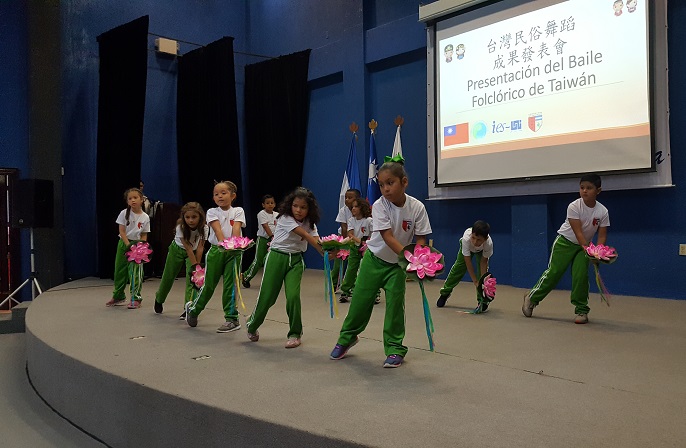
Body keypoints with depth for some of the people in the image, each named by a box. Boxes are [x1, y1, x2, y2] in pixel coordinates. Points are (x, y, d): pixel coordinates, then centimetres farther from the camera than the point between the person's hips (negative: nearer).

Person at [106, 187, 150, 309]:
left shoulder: (145, 217, -4)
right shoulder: (124, 213, -7)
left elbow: (144, 235, 2)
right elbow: (122, 232, -10)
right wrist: (128, 245, -20)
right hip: (124, 243, 1)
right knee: (120, 270, 9)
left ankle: (136, 298, 2)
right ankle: (118, 297, 24)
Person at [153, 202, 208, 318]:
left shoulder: (204, 228, -27)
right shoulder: (181, 227, -33)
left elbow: (200, 247, -25)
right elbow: (188, 248, -34)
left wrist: (198, 265, -30)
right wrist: (194, 265, -37)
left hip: (194, 251, 1)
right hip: (177, 249, -1)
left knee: (192, 277, -18)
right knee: (168, 276, 11)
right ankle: (159, 300, 39)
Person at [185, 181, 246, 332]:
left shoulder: (238, 211, 4)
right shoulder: (212, 212, 3)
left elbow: (236, 228, -12)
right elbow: (217, 229, -14)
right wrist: (223, 243, -31)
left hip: (233, 251, 0)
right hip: (216, 250, 1)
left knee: (230, 285, -1)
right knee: (209, 284, 7)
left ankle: (231, 318, 9)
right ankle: (193, 309, 31)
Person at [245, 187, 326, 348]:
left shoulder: (309, 223, 0)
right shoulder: (285, 218, -15)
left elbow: (316, 240, -16)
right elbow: (305, 235, -25)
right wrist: (323, 248, -33)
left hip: (296, 260, 3)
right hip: (277, 257, -3)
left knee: (293, 296, -13)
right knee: (267, 296, 0)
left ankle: (295, 334, 4)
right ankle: (252, 326, 27)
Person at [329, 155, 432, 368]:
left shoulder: (417, 207, -18)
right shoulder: (379, 205, -22)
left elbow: (420, 238, -11)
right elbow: (388, 237, -30)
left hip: (397, 263, 0)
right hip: (375, 257, 0)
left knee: (395, 303, -4)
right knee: (360, 299, 5)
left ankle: (395, 348, 12)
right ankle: (347, 337, 27)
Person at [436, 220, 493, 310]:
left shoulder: (489, 243, -42)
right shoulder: (466, 238, -45)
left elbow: (483, 262, -28)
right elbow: (468, 262, -38)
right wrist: (475, 281, -37)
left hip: (482, 250, 0)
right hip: (467, 247, 0)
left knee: (483, 271, -16)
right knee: (458, 268, 0)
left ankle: (482, 300, -4)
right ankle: (445, 293, 18)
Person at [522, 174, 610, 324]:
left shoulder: (603, 211, -13)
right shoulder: (574, 207, -22)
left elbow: (602, 236, -11)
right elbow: (578, 232, -27)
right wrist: (588, 251, -37)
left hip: (584, 246, 2)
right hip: (565, 241, -2)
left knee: (581, 275, -10)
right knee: (553, 272, -6)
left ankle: (581, 310, 3)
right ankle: (532, 297, 10)